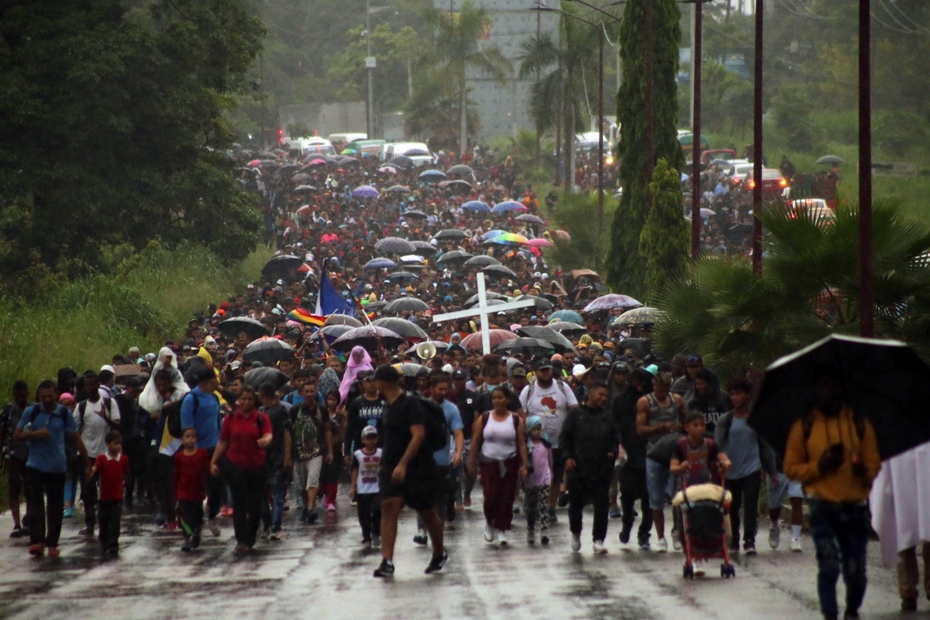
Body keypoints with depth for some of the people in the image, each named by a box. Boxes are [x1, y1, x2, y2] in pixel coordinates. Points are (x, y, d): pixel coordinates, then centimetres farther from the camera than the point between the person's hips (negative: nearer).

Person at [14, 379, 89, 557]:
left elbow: (76, 439, 6)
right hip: (35, 466, -1)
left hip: (58, 467, 1)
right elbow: (16, 436, 1)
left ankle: (52, 543, 14)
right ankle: (37, 541, -19)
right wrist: (34, 434, -17)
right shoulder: (31, 412, -1)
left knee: (56, 506, 6)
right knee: (35, 504, -12)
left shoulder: (65, 414, 0)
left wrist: (86, 462, 4)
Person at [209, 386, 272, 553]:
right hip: (235, 466, 0)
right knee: (239, 504, -2)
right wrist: (213, 462, 3)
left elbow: (268, 435, -13)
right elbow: (223, 442, 7)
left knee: (255, 505, 6)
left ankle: (250, 539, 22)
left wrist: (265, 440, -37)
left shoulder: (261, 418, 1)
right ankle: (241, 540, 1)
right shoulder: (230, 419, 3)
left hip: (257, 466, 1)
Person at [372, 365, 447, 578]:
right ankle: (387, 561, -19)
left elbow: (418, 435, -25)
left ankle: (440, 553, 31)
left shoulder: (410, 405, -16)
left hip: (418, 469, -6)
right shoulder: (390, 406, 10)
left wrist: (402, 464, -30)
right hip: (392, 468, 7)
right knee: (389, 508, -12)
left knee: (427, 512, 8)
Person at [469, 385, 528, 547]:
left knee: (507, 497, -2)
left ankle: (501, 530, 8)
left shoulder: (516, 420, 1)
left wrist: (524, 465, -6)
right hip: (489, 462, 0)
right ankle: (489, 522, 15)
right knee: (491, 496, -11)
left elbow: (522, 443, 0)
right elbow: (475, 441, 5)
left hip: (510, 463, 0)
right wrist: (472, 462, 3)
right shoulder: (484, 418, 2)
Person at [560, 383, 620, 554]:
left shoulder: (607, 416, 13)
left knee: (602, 505, -3)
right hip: (578, 467, -2)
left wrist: (613, 452, 0)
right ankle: (575, 533, 30)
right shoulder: (576, 414, 4)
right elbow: (564, 437, 3)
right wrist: (567, 457, -8)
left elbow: (616, 437, 18)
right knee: (576, 502, 7)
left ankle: (598, 540, 1)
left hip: (602, 468, 2)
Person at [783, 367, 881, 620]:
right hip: (823, 507, -1)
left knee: (855, 571, 3)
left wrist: (865, 471, -14)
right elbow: (791, 468, 6)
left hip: (855, 507, 1)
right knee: (829, 567, -14)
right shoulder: (804, 426, 5)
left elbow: (874, 463, 9)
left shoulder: (859, 424, 8)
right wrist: (819, 466, -11)